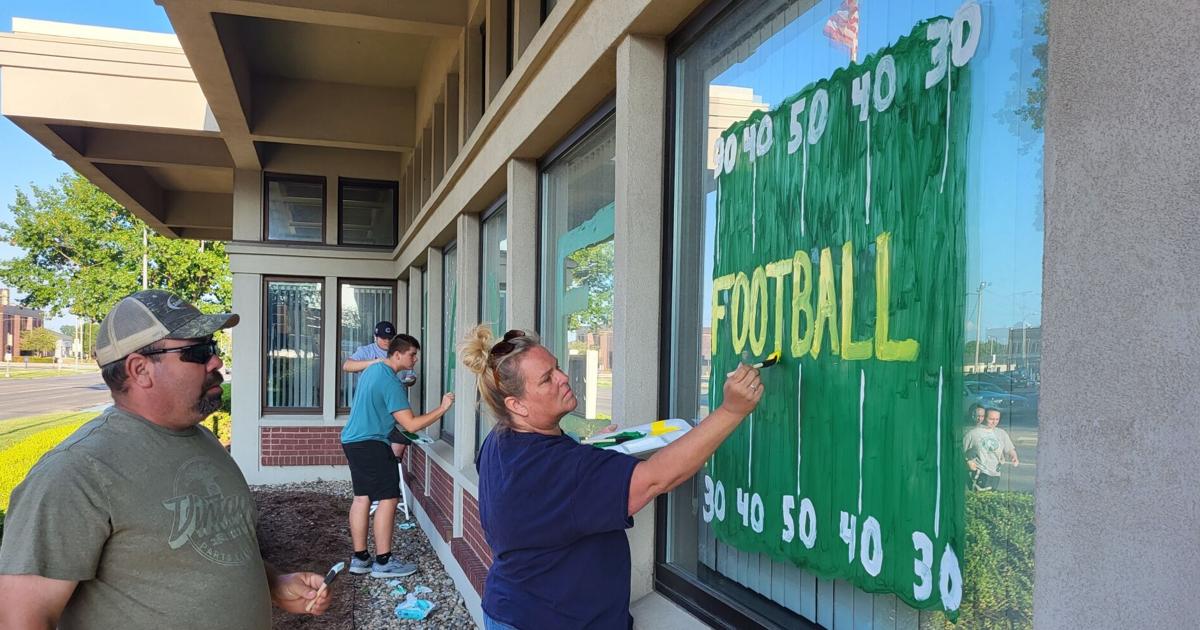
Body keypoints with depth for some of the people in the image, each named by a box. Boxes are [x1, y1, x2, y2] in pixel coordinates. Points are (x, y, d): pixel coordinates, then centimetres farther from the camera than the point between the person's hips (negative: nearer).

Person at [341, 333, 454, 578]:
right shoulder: (391, 383, -19)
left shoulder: (372, 370, 12)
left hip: (352, 440, 10)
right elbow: (411, 424, -21)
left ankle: (359, 558, 15)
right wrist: (442, 408, -17)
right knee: (388, 498, -7)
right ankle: (383, 562, -5)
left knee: (361, 498, 11)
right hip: (370, 444, -10)